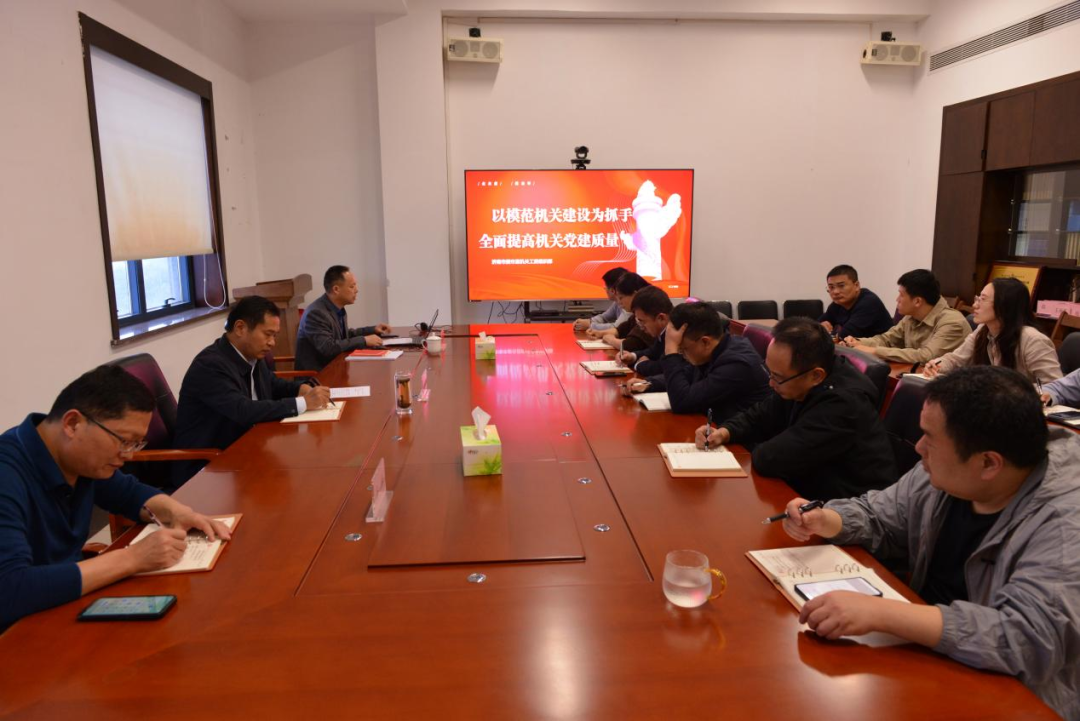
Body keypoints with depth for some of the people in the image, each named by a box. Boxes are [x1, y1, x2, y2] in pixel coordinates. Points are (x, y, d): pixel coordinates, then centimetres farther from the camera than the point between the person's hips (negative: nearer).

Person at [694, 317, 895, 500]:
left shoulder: (843, 403, -31)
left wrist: (755, 451, -9)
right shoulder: (796, 382, -5)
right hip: (812, 492, 8)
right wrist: (725, 432, -6)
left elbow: (771, 460, -31)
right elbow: (760, 416, 12)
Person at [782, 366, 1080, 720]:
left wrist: (880, 612, -42)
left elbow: (1032, 638, -36)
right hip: (925, 650, 7)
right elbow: (878, 516, 10)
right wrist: (823, 521, -11)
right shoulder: (946, 473, -5)